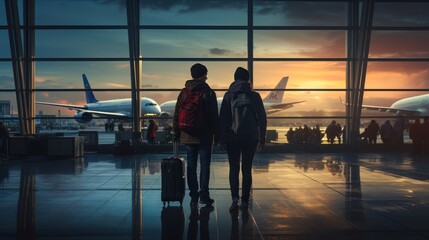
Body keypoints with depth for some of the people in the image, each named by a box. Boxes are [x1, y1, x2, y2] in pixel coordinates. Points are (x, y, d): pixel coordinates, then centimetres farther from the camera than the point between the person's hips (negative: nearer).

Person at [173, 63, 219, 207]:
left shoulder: (184, 93, 7)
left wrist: (176, 134, 13)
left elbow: (177, 115, 8)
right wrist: (217, 135, -2)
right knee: (204, 165, 3)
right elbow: (214, 116, -8)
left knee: (191, 166, 8)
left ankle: (194, 197, 10)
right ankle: (204, 195, 2)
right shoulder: (208, 92, -6)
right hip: (204, 136, -3)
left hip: (188, 136, 4)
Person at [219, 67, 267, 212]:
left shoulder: (228, 96, 0)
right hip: (251, 137, 1)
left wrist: (222, 138, 2)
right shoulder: (254, 96, 0)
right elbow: (262, 118, 0)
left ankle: (235, 198, -9)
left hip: (232, 137, 0)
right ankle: (245, 201, 9)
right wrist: (262, 138, 8)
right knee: (247, 169, 7)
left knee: (234, 168, 7)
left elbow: (223, 118, -2)